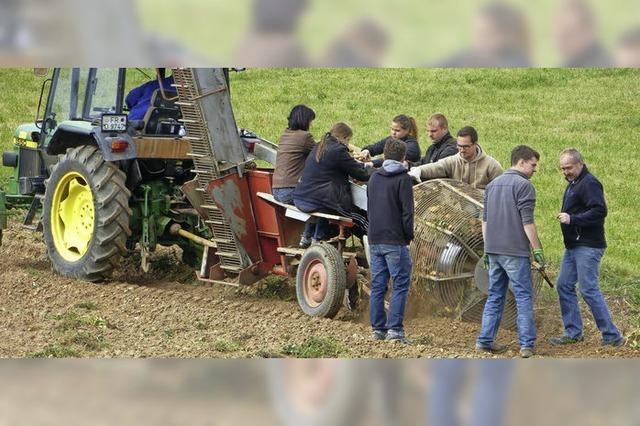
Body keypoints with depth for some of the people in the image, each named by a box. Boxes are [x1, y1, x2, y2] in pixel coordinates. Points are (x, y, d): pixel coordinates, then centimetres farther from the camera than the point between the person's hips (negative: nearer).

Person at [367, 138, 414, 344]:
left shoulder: (374, 178, 13)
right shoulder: (402, 179, -8)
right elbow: (407, 211, -11)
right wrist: (408, 236, -2)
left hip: (374, 240, 6)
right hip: (395, 241, -6)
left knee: (378, 285, 9)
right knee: (400, 285, -3)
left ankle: (378, 328, 10)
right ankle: (394, 328, -11)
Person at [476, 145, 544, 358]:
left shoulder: (493, 185, 15)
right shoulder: (523, 185, -9)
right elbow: (527, 222, -15)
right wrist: (537, 249, -10)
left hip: (493, 250, 7)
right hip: (515, 252, -7)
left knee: (495, 296, 13)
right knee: (524, 297, -2)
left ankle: (485, 341, 12)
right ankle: (526, 345, -4)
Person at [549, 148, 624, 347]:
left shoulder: (589, 184, -14)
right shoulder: (573, 184, 18)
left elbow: (599, 211, -25)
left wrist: (573, 219, -26)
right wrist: (566, 217, 11)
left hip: (588, 247, -11)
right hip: (573, 246, 11)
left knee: (589, 290, -10)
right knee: (564, 286, 11)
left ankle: (612, 336, -5)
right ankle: (573, 332, 18)